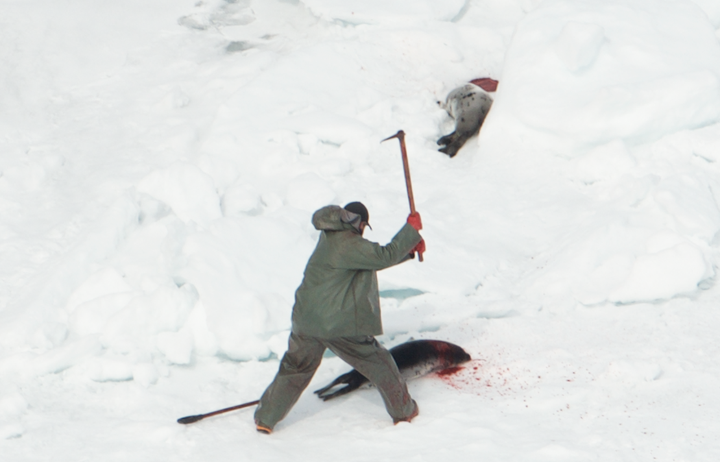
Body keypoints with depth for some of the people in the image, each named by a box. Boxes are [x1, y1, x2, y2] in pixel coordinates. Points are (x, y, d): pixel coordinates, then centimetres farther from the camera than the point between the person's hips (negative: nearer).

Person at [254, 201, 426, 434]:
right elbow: (384, 257, -18)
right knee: (379, 365, 11)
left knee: (295, 369, 19)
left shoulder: (331, 237, 12)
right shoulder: (348, 244, -16)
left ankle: (265, 419, 19)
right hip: (341, 325, -7)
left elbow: (375, 256, 15)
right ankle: (403, 411, 23)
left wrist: (409, 249, 9)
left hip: (306, 322, 7)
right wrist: (411, 230, -8)